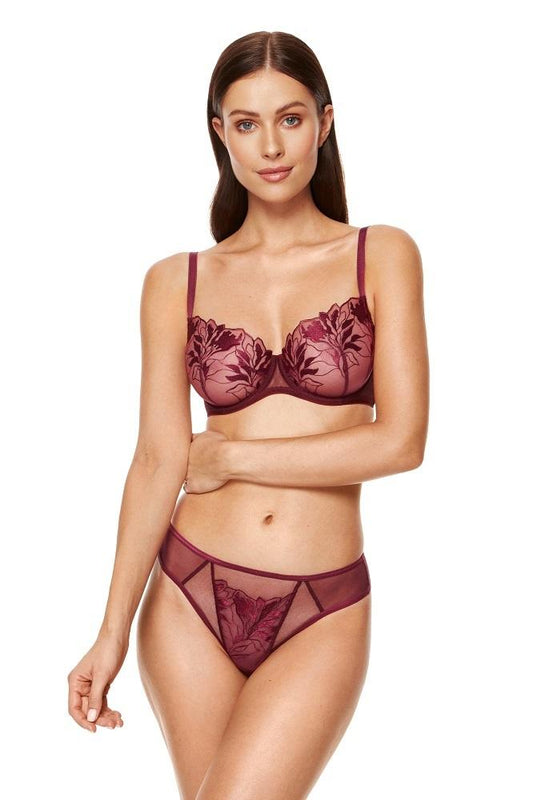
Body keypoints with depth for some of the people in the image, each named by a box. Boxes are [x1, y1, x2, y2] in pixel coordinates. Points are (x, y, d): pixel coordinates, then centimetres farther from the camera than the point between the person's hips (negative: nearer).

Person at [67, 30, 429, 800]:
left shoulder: (382, 256, 0)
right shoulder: (175, 283, 4)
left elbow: (402, 440, -8)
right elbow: (158, 460, -2)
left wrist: (234, 457, -6)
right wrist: (113, 631, -9)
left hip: (323, 610, -2)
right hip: (189, 595, 2)